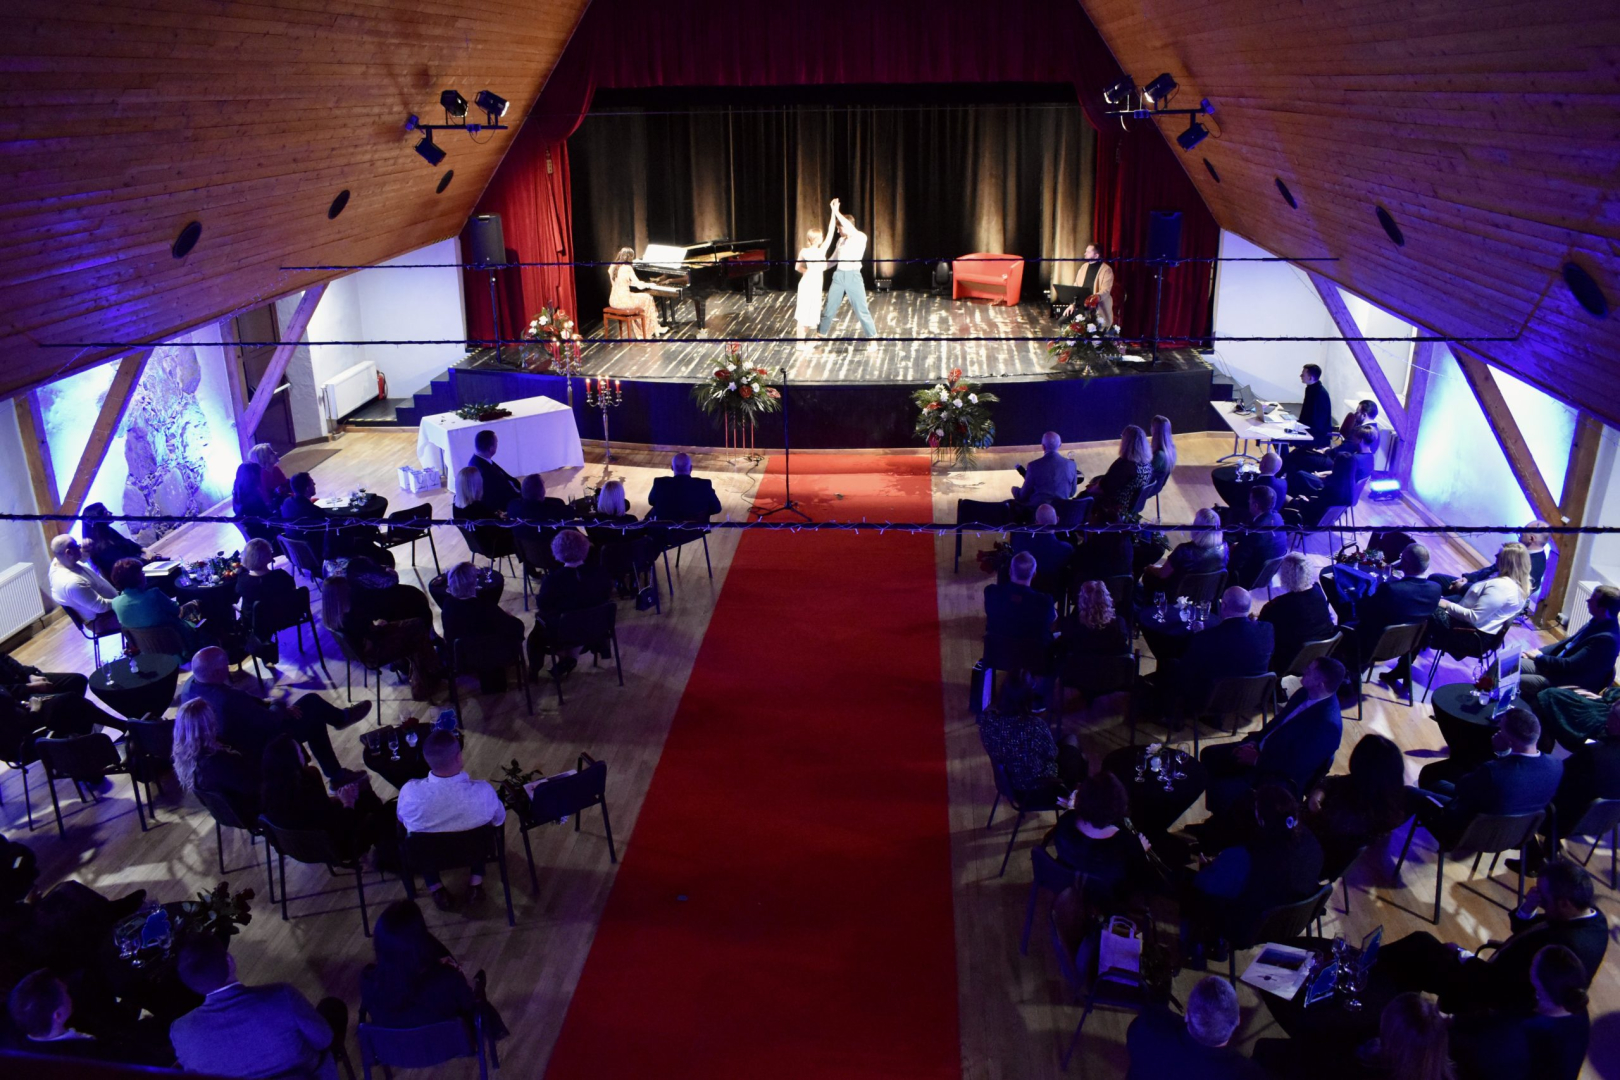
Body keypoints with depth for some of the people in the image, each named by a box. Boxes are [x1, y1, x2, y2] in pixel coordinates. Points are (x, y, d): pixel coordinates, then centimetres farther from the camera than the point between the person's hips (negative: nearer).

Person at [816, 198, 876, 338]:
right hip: (838, 276, 5)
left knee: (861, 311, -4)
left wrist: (836, 212, -23)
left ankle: (873, 339, 6)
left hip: (853, 276, -5)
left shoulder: (861, 237, -5)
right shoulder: (841, 240, 14)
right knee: (829, 309, 8)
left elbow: (850, 229, -25)